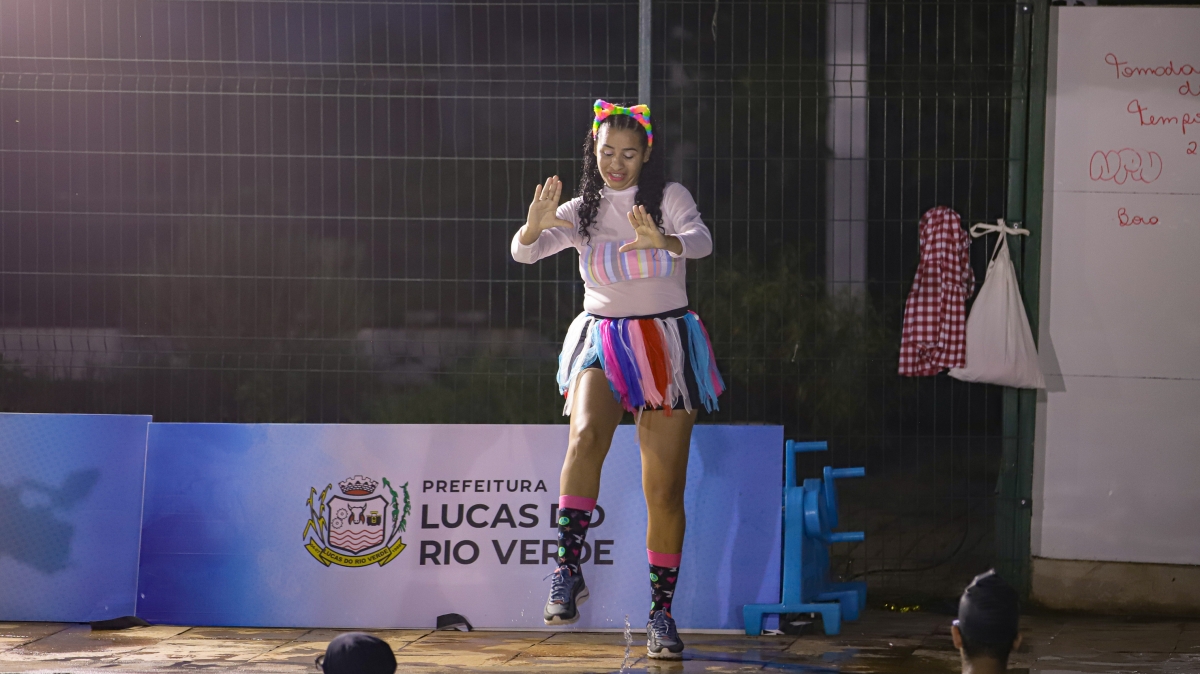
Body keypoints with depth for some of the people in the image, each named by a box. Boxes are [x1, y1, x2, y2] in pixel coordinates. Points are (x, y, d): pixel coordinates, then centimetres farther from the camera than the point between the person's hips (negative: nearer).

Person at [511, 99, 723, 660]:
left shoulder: (669, 197, 0)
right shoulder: (580, 212, 5)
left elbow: (701, 241, -19)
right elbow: (523, 253, -9)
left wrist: (663, 242, -41)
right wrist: (534, 228, -33)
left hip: (667, 345, 0)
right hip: (601, 344, 0)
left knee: (665, 491, 0)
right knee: (587, 436, -32)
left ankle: (661, 613, 10)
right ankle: (567, 572, -32)